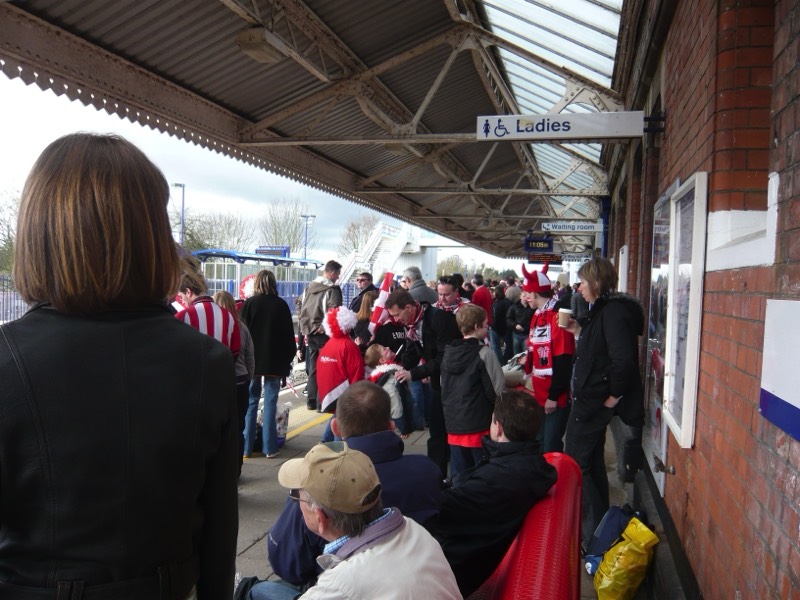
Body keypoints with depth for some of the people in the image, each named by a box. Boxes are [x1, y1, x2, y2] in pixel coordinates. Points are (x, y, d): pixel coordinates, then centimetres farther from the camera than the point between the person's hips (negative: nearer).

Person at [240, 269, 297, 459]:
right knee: (270, 402, 4)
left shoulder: (249, 303, -4)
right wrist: (288, 360, 9)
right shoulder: (281, 305, -1)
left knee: (250, 402, 7)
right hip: (275, 361, 0)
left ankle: (246, 447, 9)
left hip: (252, 360, 0)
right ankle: (270, 447, 5)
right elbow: (289, 335, 1)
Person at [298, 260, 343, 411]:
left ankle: (311, 401, 19)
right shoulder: (332, 289, -11)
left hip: (310, 332, 7)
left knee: (313, 367, 14)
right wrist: (326, 328, -11)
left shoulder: (309, 287, 12)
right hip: (324, 333, -7)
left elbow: (302, 309, 18)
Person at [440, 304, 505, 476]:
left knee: (458, 474, 13)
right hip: (479, 425, -6)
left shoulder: (448, 353, 7)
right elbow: (498, 389, -12)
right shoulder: (484, 353, -14)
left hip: (454, 424, 6)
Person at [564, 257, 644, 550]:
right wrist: (579, 333, 5)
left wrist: (613, 397, -21)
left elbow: (624, 360, -30)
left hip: (593, 403, -11)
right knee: (592, 464, 20)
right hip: (589, 401, 11)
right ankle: (600, 525, 35)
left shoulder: (613, 311, -21)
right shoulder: (604, 309, 11)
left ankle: (594, 533, 9)